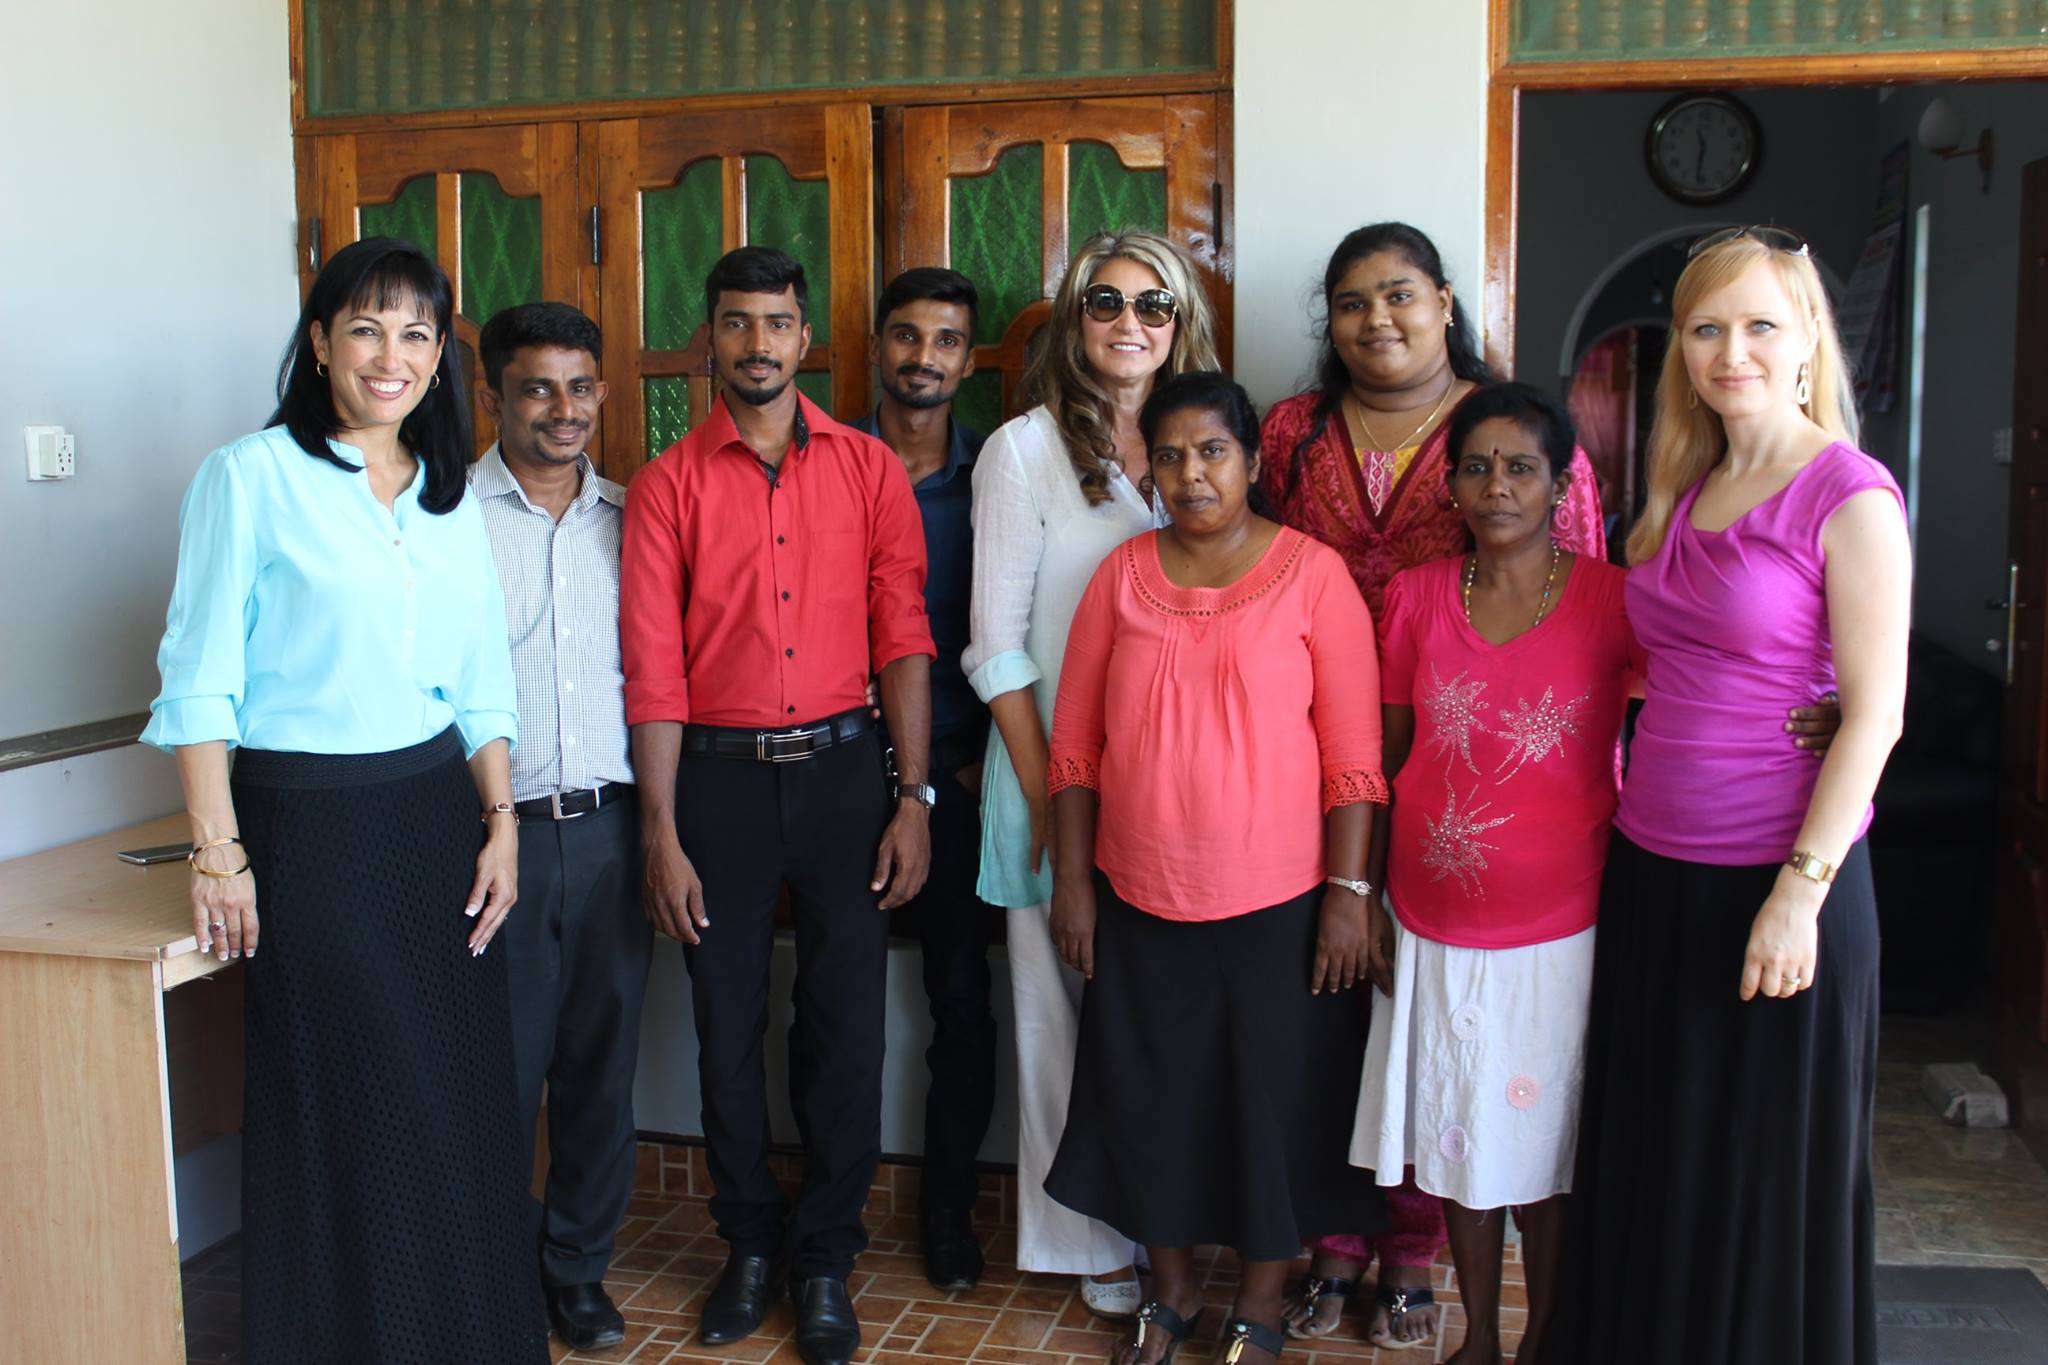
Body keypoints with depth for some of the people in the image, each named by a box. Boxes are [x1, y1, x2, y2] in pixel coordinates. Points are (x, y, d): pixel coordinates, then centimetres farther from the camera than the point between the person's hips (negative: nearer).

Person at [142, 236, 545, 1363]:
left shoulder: (449, 496, 11)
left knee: (458, 1097, 10)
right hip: (310, 824, -5)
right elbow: (201, 682, -8)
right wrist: (218, 853, -12)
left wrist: (499, 824, 7)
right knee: (339, 1110, 4)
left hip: (436, 822, 5)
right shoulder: (250, 478, -6)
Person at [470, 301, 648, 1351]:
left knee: (602, 1062, 12)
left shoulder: (628, 517, 9)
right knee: (501, 1067, 4)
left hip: (611, 826, 3)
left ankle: (578, 1265, 28)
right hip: (498, 829, -3)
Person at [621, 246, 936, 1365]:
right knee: (728, 1027, 9)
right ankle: (751, 1247, 27)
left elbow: (902, 636, 2)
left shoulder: (870, 470, 5)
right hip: (718, 773, 0)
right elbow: (653, 671, -2)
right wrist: (662, 837, -6)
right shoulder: (667, 486, 1)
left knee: (845, 1026, 4)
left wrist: (913, 799, -5)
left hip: (841, 768, 0)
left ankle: (826, 1261, 21)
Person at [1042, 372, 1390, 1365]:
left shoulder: (1312, 574, -5)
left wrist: (1347, 893, -9)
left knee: (1274, 1099, 9)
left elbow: (1353, 754, -6)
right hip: (1139, 903, 3)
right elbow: (1074, 744, 6)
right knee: (1147, 1096, 13)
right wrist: (1071, 881, 3)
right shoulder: (1121, 576, 4)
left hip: (1277, 905, -3)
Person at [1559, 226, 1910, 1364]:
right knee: (1652, 1152, 17)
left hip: (1776, 881, -6)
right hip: (1653, 870, 7)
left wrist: (1802, 890, -17)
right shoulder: (1687, 490, 10)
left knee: (1767, 1167, 8)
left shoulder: (1850, 495, -10)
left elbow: (1875, 714, -13)